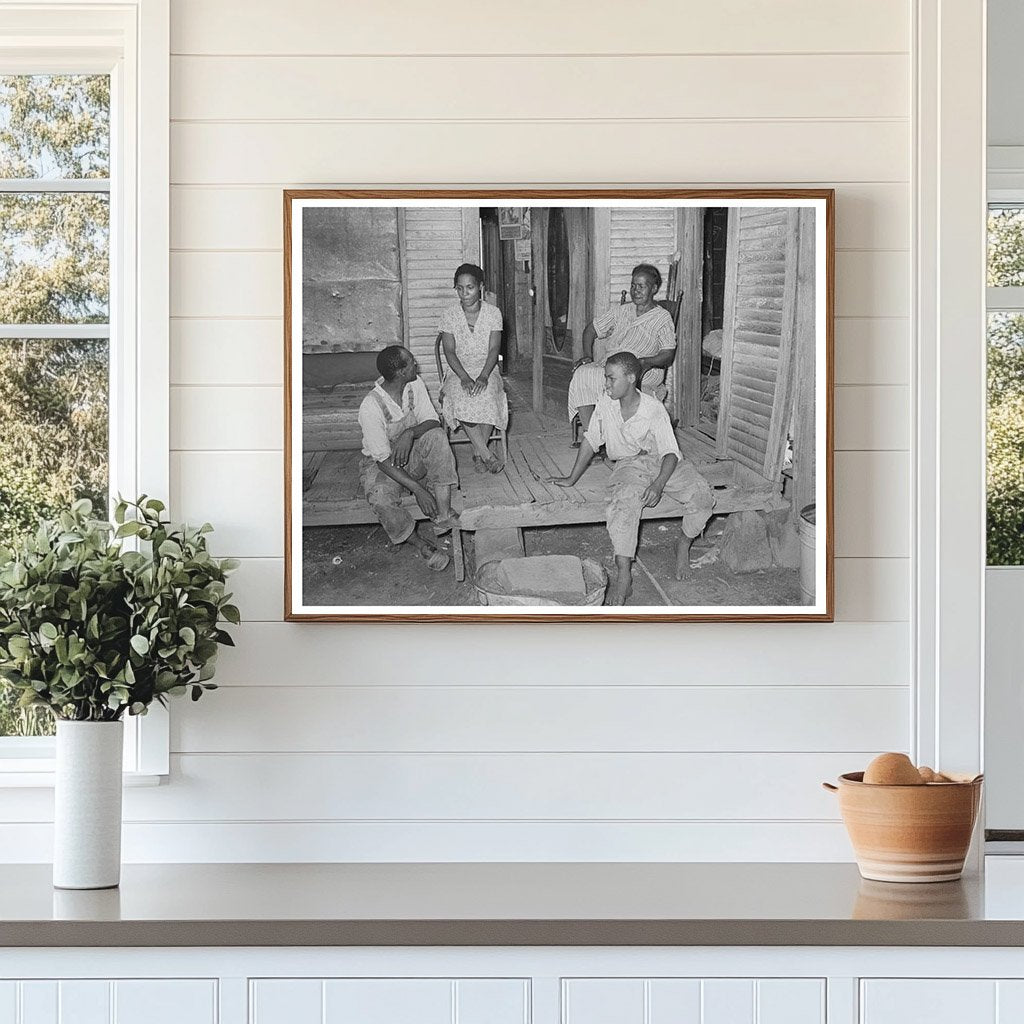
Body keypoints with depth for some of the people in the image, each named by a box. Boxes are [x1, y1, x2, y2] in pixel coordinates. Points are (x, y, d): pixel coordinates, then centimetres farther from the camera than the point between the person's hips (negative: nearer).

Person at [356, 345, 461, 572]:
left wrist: (410, 433, -32)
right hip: (381, 465, -5)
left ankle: (443, 515, -31)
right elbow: (383, 459, -26)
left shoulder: (415, 385, -8)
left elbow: (433, 421, -8)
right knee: (381, 500, -37)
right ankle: (421, 544, -15)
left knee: (436, 436, -26)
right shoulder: (370, 408, -27)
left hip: (413, 457, 5)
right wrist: (418, 489, -32)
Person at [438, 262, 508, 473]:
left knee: (487, 396, -34)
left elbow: (494, 349, -6)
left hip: (487, 369, 0)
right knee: (461, 398, -34)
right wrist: (464, 377, -21)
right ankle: (486, 454, -29)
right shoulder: (449, 314, 0)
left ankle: (478, 453, -18)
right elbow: (449, 351, -5)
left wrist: (483, 376, -23)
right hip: (459, 370, 0)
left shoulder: (493, 313, 0)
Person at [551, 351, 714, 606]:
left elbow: (670, 453, -16)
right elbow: (590, 441, 9)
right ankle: (623, 573, -40)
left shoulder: (654, 409, -14)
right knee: (624, 499, -35)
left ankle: (683, 547, 5)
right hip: (629, 465, 1)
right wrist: (572, 479, 13)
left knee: (702, 496, -26)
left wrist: (658, 484, -33)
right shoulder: (605, 404, -4)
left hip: (662, 462, -1)